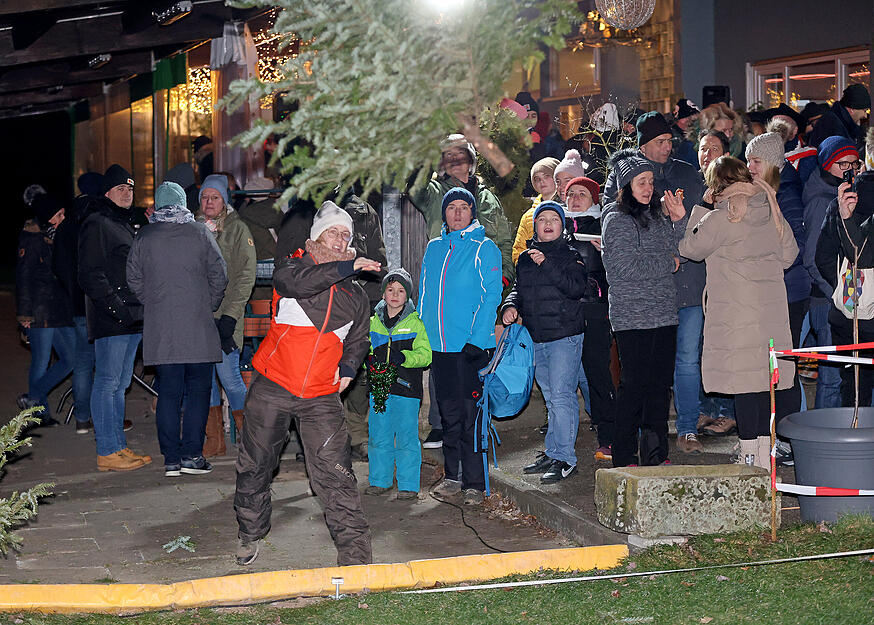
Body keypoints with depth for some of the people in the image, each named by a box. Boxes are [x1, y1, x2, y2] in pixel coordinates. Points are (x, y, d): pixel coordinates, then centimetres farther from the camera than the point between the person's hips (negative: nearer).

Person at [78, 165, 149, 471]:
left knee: (120, 385, 12)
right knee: (107, 383, -7)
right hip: (110, 319, -9)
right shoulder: (96, 225, -7)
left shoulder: (124, 224, 22)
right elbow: (90, 275, -15)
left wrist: (141, 311, 18)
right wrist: (115, 306, -21)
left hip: (132, 318, 9)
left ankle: (119, 447, 17)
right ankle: (107, 453, -5)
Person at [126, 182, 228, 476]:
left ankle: (171, 458, 6)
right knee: (198, 390, 5)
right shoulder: (200, 234, -1)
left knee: (168, 392, 6)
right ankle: (192, 455, 2)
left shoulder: (143, 239, 4)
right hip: (198, 329, -2)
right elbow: (219, 276, -1)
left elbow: (134, 281, 6)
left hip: (160, 330, 2)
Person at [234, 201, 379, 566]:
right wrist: (346, 266, -26)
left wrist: (348, 369, 11)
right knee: (255, 465, 11)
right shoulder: (292, 265, 1)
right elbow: (294, 281, -25)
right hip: (272, 386, -2)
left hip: (321, 398, 2)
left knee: (335, 473, -9)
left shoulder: (354, 296, 14)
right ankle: (250, 533, 33)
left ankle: (355, 554, -6)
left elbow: (357, 341, 29)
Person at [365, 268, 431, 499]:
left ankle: (408, 484, 8)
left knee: (406, 437, -1)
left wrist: (404, 357, -23)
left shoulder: (416, 322, -1)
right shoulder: (374, 322, 10)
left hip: (406, 387, -4)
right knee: (378, 435, 10)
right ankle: (379, 480, 23)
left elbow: (425, 355, -6)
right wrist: (369, 361, -2)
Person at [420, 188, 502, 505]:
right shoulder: (433, 249, 14)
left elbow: (490, 297, -9)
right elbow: (424, 296, 19)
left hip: (471, 347, -5)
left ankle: (474, 482, 1)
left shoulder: (484, 249, -3)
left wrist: (477, 340, -17)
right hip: (438, 346, 5)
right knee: (449, 413, 11)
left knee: (471, 415, -4)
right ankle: (453, 476, 19)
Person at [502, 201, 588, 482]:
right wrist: (511, 305, 1)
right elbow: (519, 288, 22)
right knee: (551, 398, 14)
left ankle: (564, 458, -7)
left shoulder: (570, 255, -4)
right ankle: (552, 453, 22)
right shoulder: (526, 258, 14)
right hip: (537, 339, 6)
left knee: (561, 395, -11)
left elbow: (577, 287, -18)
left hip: (565, 335, -6)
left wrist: (547, 264, -22)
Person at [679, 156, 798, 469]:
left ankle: (750, 457, 1)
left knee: (744, 385, -1)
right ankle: (764, 454, 16)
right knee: (764, 383, 11)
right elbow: (789, 255, 16)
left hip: (736, 317, -6)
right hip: (772, 313, 6)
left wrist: (702, 207, 5)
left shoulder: (720, 220, -12)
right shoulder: (772, 213, 5)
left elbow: (690, 247, 2)